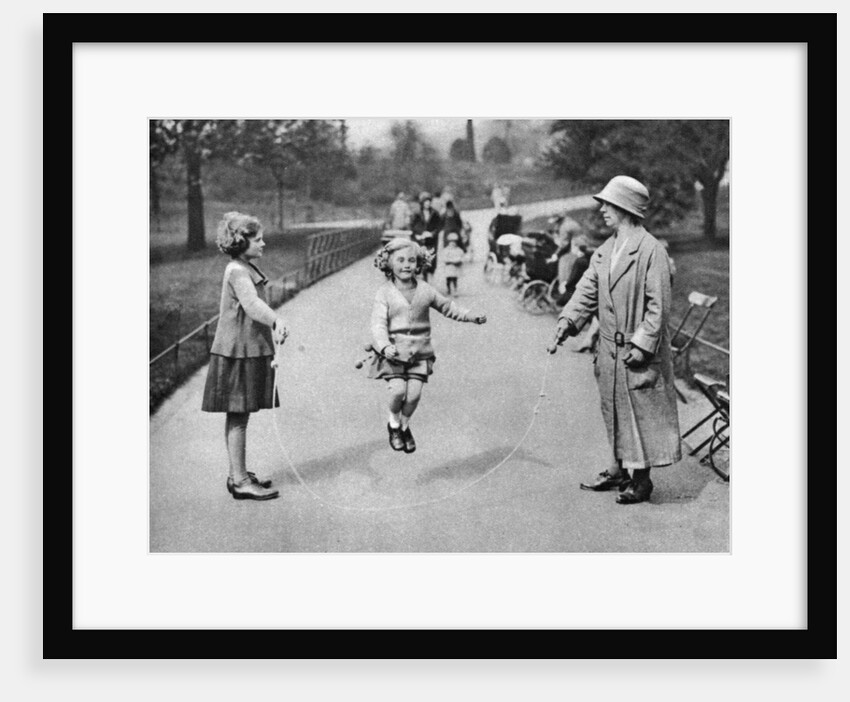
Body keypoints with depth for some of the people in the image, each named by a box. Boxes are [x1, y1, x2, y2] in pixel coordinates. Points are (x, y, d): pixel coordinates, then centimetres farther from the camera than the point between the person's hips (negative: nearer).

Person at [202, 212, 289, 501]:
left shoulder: (247, 269, 15)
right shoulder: (237, 272, -18)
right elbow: (252, 305, -34)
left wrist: (272, 328, 27)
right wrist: (277, 320, -46)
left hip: (249, 351, 10)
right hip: (239, 353, -10)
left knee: (237, 417, 16)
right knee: (238, 417, -4)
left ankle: (237, 474, 25)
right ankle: (240, 482, 1)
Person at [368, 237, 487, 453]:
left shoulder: (425, 290, 5)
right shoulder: (384, 293, -5)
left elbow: (446, 306, 20)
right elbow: (378, 325, -13)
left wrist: (471, 317, 13)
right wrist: (384, 347, -30)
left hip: (419, 352, 3)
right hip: (393, 352, -2)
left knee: (414, 393, -8)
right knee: (398, 390, -17)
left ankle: (405, 425, 22)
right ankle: (394, 423, 15)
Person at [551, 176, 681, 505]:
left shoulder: (651, 250, -13)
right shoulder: (604, 251, 9)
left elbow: (659, 305, -15)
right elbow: (587, 291, 7)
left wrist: (642, 344, -19)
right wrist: (568, 320, -8)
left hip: (639, 352, -7)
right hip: (610, 349, 7)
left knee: (641, 412, 2)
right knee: (614, 411, 16)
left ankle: (641, 480, 12)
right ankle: (619, 469, 29)